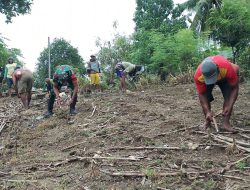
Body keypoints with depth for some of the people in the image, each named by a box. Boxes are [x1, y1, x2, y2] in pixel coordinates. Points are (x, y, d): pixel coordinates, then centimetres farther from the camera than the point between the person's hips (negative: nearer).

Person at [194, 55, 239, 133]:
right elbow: (202, 94, -27)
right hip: (205, 80, 1)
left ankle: (226, 123, -14)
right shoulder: (198, 76, -40)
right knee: (206, 98, -14)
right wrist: (207, 112, -34)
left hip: (224, 78, 0)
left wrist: (229, 106, -38)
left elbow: (234, 88, -32)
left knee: (229, 97, -19)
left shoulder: (228, 68, -45)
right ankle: (207, 121, 7)